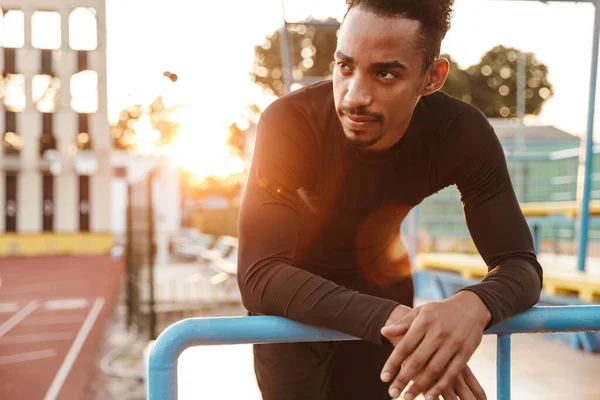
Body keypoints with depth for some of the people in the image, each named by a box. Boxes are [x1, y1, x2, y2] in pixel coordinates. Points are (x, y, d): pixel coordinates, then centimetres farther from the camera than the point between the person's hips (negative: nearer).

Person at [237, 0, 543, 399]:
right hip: (293, 306, -2)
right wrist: (389, 320, -53)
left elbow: (520, 265, -25)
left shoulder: (462, 133, -26)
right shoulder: (289, 122, -33)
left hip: (384, 289, 2)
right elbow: (259, 274, -39)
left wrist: (474, 304, -50)